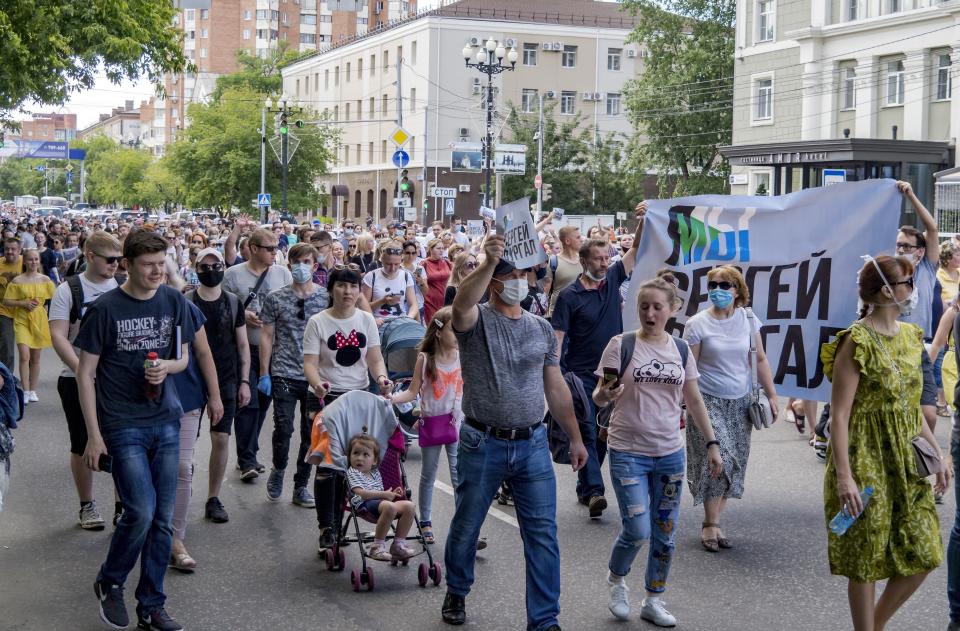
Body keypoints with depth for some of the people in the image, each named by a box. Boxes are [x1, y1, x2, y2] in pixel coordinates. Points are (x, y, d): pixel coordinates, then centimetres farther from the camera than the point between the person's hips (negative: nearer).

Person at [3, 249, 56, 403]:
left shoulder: (45, 280, 3)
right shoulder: (17, 281, -3)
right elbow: (6, 302, -2)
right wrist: (23, 303, -15)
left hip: (39, 321, 2)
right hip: (21, 321, -2)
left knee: (36, 358, 9)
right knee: (24, 356, -14)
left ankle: (33, 391, 19)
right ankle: (25, 392, -9)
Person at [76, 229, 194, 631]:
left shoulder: (174, 302, 3)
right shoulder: (104, 309, -9)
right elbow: (85, 373, -5)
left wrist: (168, 366, -10)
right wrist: (94, 435, -8)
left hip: (166, 421, 4)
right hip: (123, 425, -4)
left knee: (163, 519, 6)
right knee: (141, 512, -12)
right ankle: (108, 583, 16)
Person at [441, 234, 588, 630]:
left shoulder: (542, 329, 9)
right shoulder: (477, 321, -4)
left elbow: (556, 387, 13)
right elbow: (462, 303, -30)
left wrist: (575, 438, 11)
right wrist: (489, 262, -44)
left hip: (533, 445, 3)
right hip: (482, 445, -3)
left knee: (543, 534, 0)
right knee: (466, 526, 12)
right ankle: (456, 593, 37)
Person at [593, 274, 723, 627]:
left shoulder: (680, 350, 5)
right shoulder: (620, 344, -6)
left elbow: (694, 401, 12)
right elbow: (599, 397, -6)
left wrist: (712, 443, 7)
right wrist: (604, 395, -29)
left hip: (670, 453, 4)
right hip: (628, 453, -4)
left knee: (665, 534, 8)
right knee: (637, 531, -9)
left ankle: (654, 601, 24)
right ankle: (616, 580, 21)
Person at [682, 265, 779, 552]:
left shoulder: (749, 320, 4)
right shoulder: (697, 324, -5)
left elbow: (760, 360, 11)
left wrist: (771, 395, 8)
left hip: (740, 402, 4)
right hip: (708, 401, -4)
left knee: (734, 464, 4)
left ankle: (713, 522, 15)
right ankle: (710, 526, -2)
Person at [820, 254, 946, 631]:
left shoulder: (909, 336, 9)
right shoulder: (857, 342, -14)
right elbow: (839, 415, -17)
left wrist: (937, 454, 15)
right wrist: (843, 475, -23)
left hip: (906, 460, 7)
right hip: (867, 461, -7)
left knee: (923, 554, 8)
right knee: (866, 557, 3)